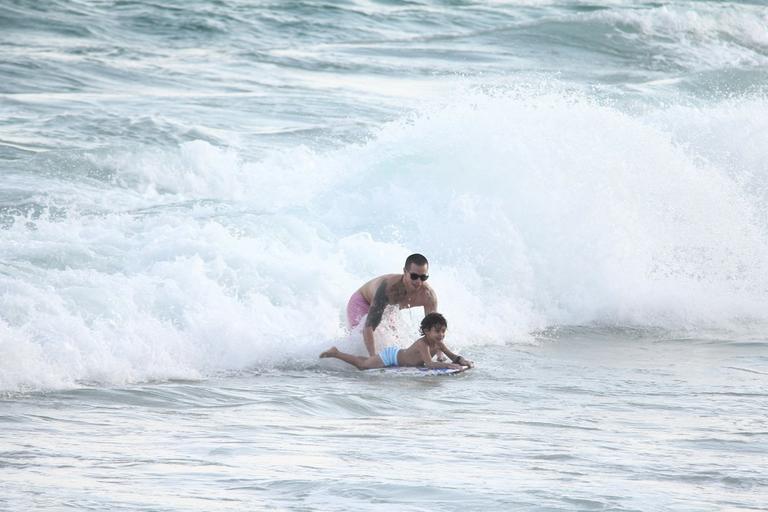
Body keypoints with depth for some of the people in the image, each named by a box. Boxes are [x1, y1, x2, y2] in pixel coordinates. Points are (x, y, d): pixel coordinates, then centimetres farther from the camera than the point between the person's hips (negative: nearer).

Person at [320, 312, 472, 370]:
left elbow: (452, 356, -5)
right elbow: (429, 364, -46)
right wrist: (449, 365, -53)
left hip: (398, 353, 8)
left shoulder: (438, 343, -12)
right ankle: (335, 353, 17)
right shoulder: (422, 344, -36)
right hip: (390, 356, -8)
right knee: (363, 365, 3)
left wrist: (461, 360, -27)